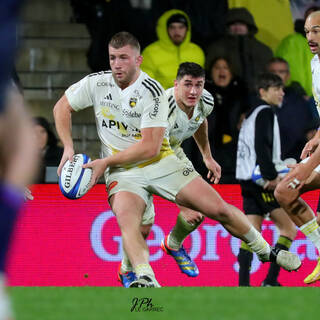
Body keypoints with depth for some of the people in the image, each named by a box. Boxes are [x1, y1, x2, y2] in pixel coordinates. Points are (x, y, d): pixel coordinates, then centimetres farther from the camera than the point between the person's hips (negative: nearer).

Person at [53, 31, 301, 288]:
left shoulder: (152, 91, -14)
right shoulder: (96, 84, -3)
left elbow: (150, 147, -17)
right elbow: (62, 107, 12)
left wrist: (106, 162, -16)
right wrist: (69, 148, -1)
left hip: (161, 163, -1)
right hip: (122, 172, 1)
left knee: (219, 209, -6)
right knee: (126, 218, -34)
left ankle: (265, 250, 19)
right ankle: (146, 281, -52)